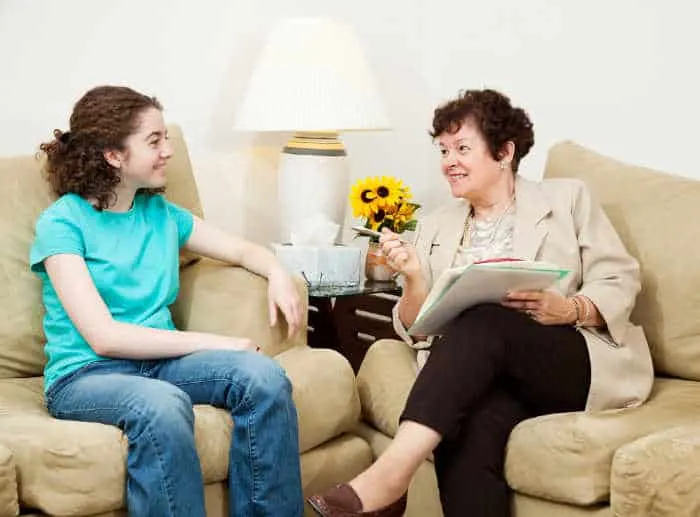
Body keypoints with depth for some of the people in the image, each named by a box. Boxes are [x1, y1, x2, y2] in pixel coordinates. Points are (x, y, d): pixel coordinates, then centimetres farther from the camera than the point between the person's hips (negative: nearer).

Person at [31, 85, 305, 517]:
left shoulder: (161, 213, 12)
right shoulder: (62, 223, -5)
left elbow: (244, 249, 22)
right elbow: (104, 337, -14)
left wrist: (278, 274, -2)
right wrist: (211, 343, -16)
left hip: (160, 361, 6)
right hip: (86, 374, -5)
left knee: (264, 375, -23)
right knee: (162, 404, -39)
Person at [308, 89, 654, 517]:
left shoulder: (566, 199, 13)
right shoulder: (437, 228, 21)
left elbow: (620, 282, 5)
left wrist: (568, 309, -16)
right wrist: (413, 279, -7)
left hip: (581, 362, -2)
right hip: (482, 377, 2)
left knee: (484, 319, -34)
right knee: (467, 429, -36)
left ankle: (392, 472, -44)